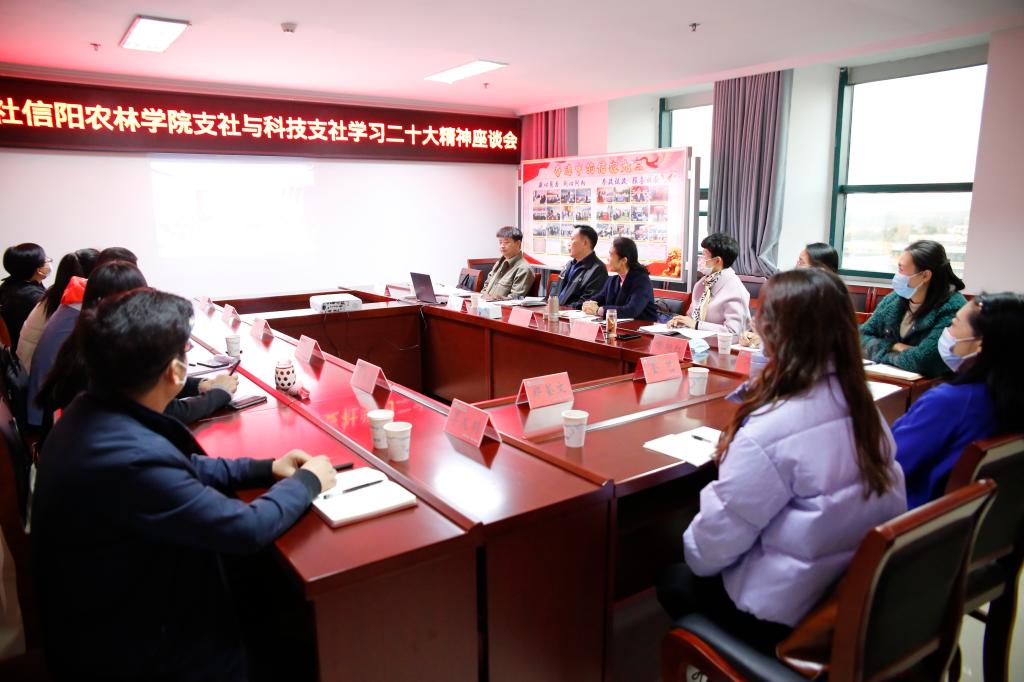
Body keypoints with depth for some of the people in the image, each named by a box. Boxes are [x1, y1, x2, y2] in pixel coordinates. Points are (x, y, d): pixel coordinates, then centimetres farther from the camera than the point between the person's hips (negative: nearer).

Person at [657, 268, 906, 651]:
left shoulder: (771, 431, -29)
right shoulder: (862, 405, -6)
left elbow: (710, 550, -21)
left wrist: (694, 554, 3)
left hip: (791, 615, -7)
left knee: (674, 582, 19)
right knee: (690, 573, 24)